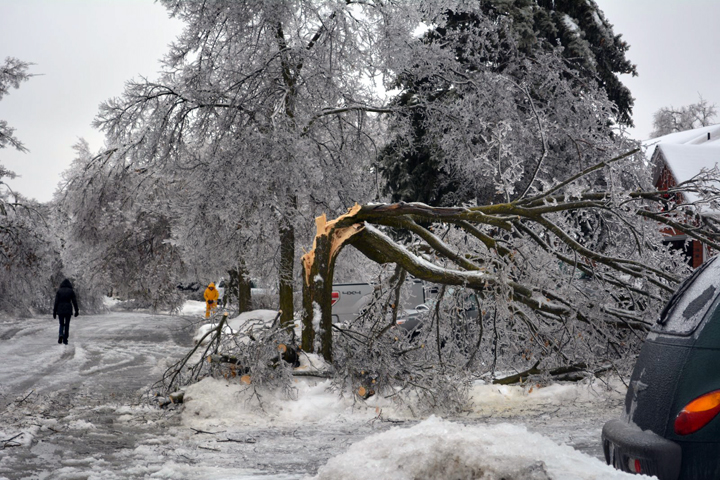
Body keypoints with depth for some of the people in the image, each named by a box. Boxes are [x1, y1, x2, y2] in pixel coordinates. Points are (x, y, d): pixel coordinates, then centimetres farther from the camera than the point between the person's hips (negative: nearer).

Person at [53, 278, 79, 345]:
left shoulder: (59, 291, 2)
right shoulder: (71, 291, 1)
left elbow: (56, 302, -2)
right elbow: (74, 302, -1)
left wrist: (54, 312, 1)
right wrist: (76, 311, 6)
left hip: (60, 310, 1)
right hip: (68, 309, -1)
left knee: (61, 324, 13)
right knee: (67, 325, 9)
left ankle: (61, 335, -14)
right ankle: (65, 339, 6)